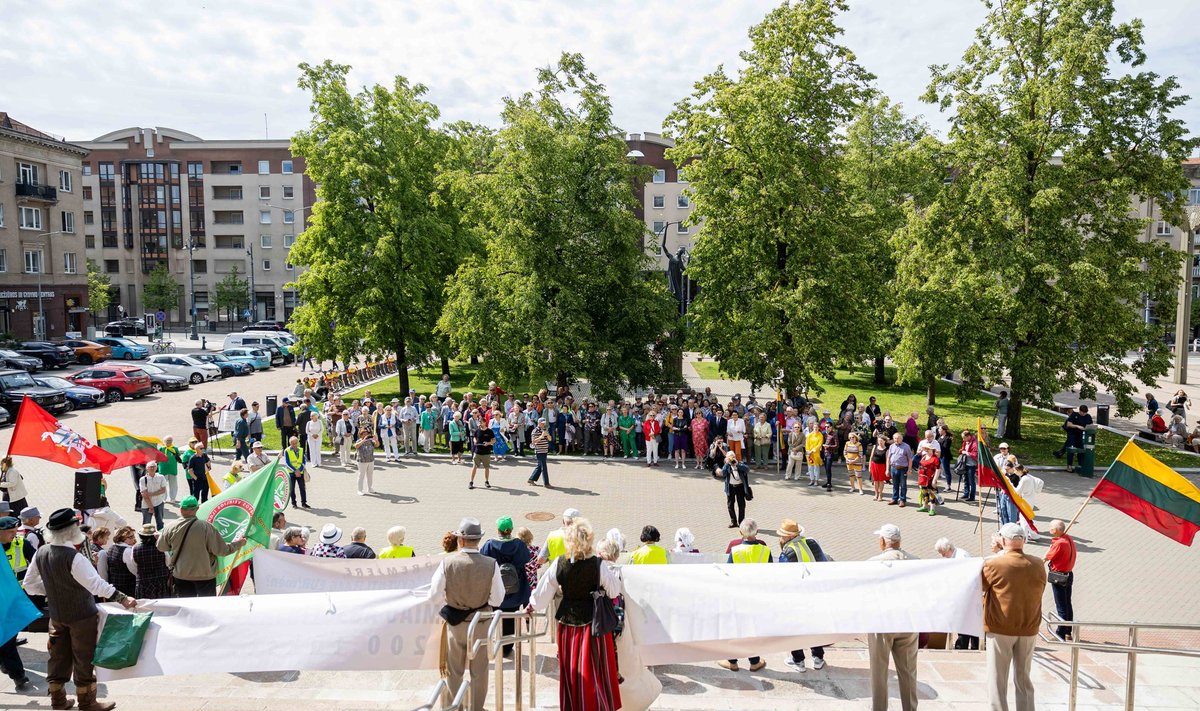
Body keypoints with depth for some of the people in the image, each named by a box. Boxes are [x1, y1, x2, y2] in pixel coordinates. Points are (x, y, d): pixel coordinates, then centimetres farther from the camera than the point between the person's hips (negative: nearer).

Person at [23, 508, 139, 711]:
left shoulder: (41, 553, -5)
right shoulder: (73, 557, -27)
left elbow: (30, 585, 6)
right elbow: (96, 584, -36)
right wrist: (122, 598, -38)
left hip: (56, 614, 7)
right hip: (82, 615, -7)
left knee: (59, 657, 19)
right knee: (84, 659, 7)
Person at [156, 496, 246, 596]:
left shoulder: (171, 528, -9)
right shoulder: (206, 527, -18)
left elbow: (161, 547, 8)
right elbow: (221, 550, -16)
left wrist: (159, 536, 30)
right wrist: (238, 543, 1)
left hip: (181, 576, 3)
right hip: (205, 576, -2)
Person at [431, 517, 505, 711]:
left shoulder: (447, 562, -17)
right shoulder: (491, 564, -17)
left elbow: (434, 596, -10)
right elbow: (497, 598, -10)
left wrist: (449, 606, 8)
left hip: (454, 622, 0)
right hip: (481, 623, 0)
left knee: (454, 672, 19)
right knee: (479, 671, 16)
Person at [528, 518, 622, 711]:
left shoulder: (558, 564, -9)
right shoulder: (598, 565, -16)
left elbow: (543, 591, 1)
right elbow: (614, 592, -5)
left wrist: (532, 606, 19)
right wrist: (613, 572, 12)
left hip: (568, 622, 2)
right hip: (594, 622, -2)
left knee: (571, 671, 17)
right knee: (594, 671, 9)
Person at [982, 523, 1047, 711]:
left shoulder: (993, 565, -17)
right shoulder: (1038, 565, -5)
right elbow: (1039, 592, 10)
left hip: (1000, 629, -4)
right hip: (1029, 629, 4)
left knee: (997, 680, 7)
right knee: (1023, 679, 17)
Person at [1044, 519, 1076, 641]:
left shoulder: (1059, 543, -25)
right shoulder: (1069, 539, 2)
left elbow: (1048, 556, -14)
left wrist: (1051, 546, -1)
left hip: (1058, 577, -9)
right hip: (1068, 575, 9)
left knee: (1061, 607, -1)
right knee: (1068, 605, 17)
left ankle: (1060, 634, 6)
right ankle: (1068, 632, 28)